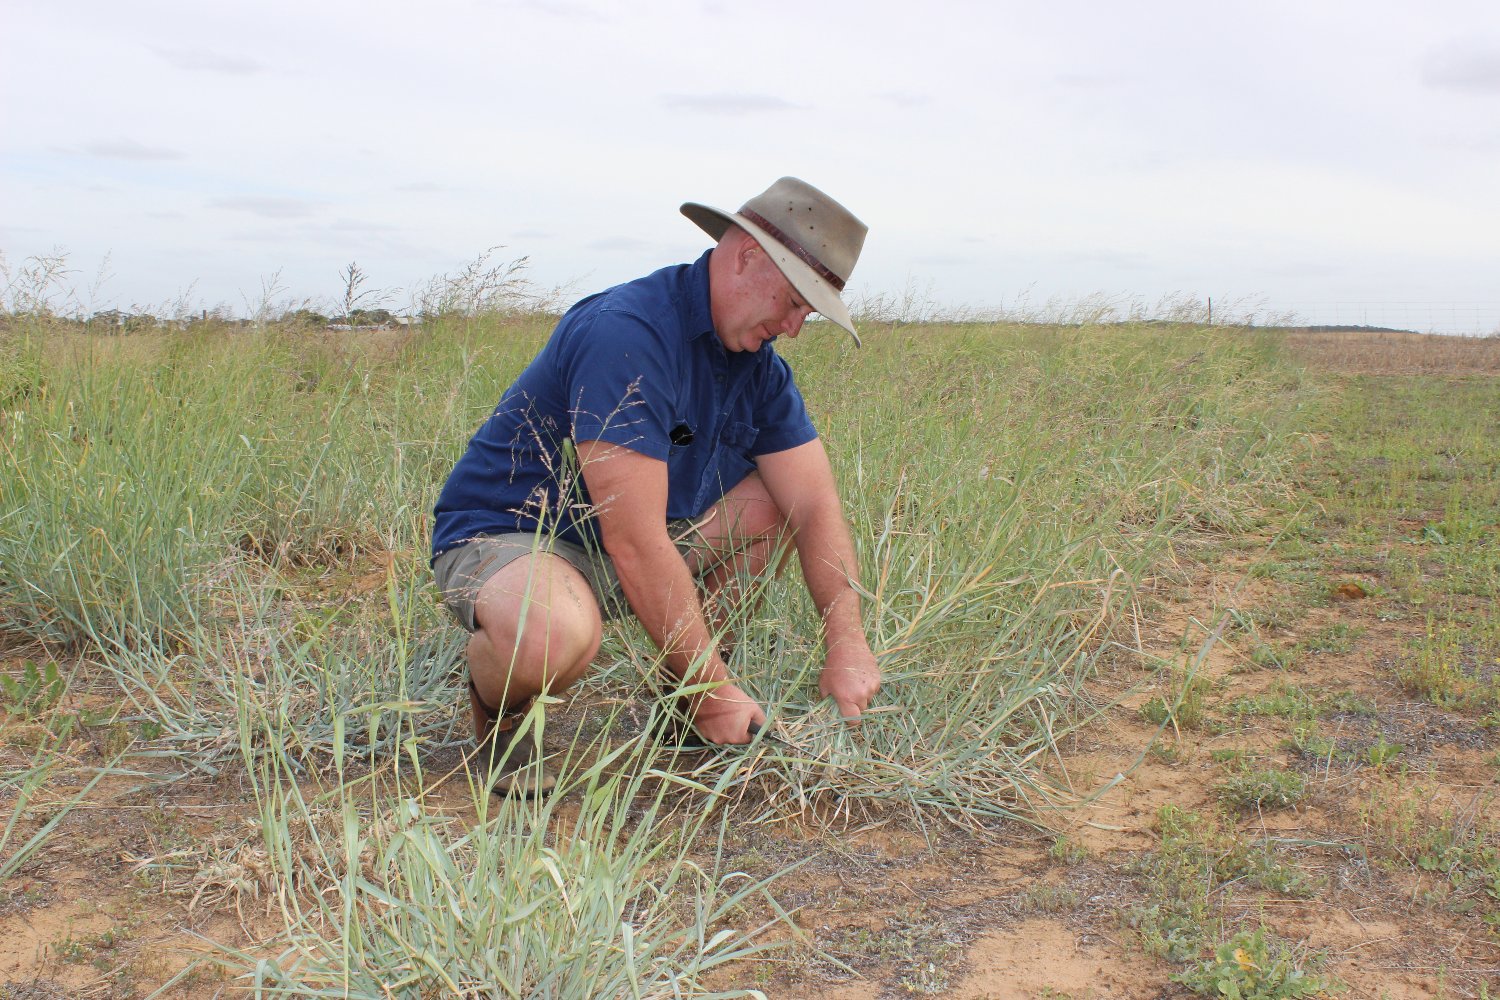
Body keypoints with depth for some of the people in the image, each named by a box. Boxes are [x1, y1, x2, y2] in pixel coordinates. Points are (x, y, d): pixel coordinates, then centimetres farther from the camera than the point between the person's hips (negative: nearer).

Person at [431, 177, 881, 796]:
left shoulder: (759, 365, 0)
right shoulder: (626, 334, -28)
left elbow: (816, 508, -1)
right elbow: (635, 546, -31)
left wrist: (846, 645, -15)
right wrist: (714, 690, -25)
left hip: (629, 548, 9)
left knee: (777, 501, 0)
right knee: (556, 635, -41)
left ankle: (679, 699, 10)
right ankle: (499, 704, -3)